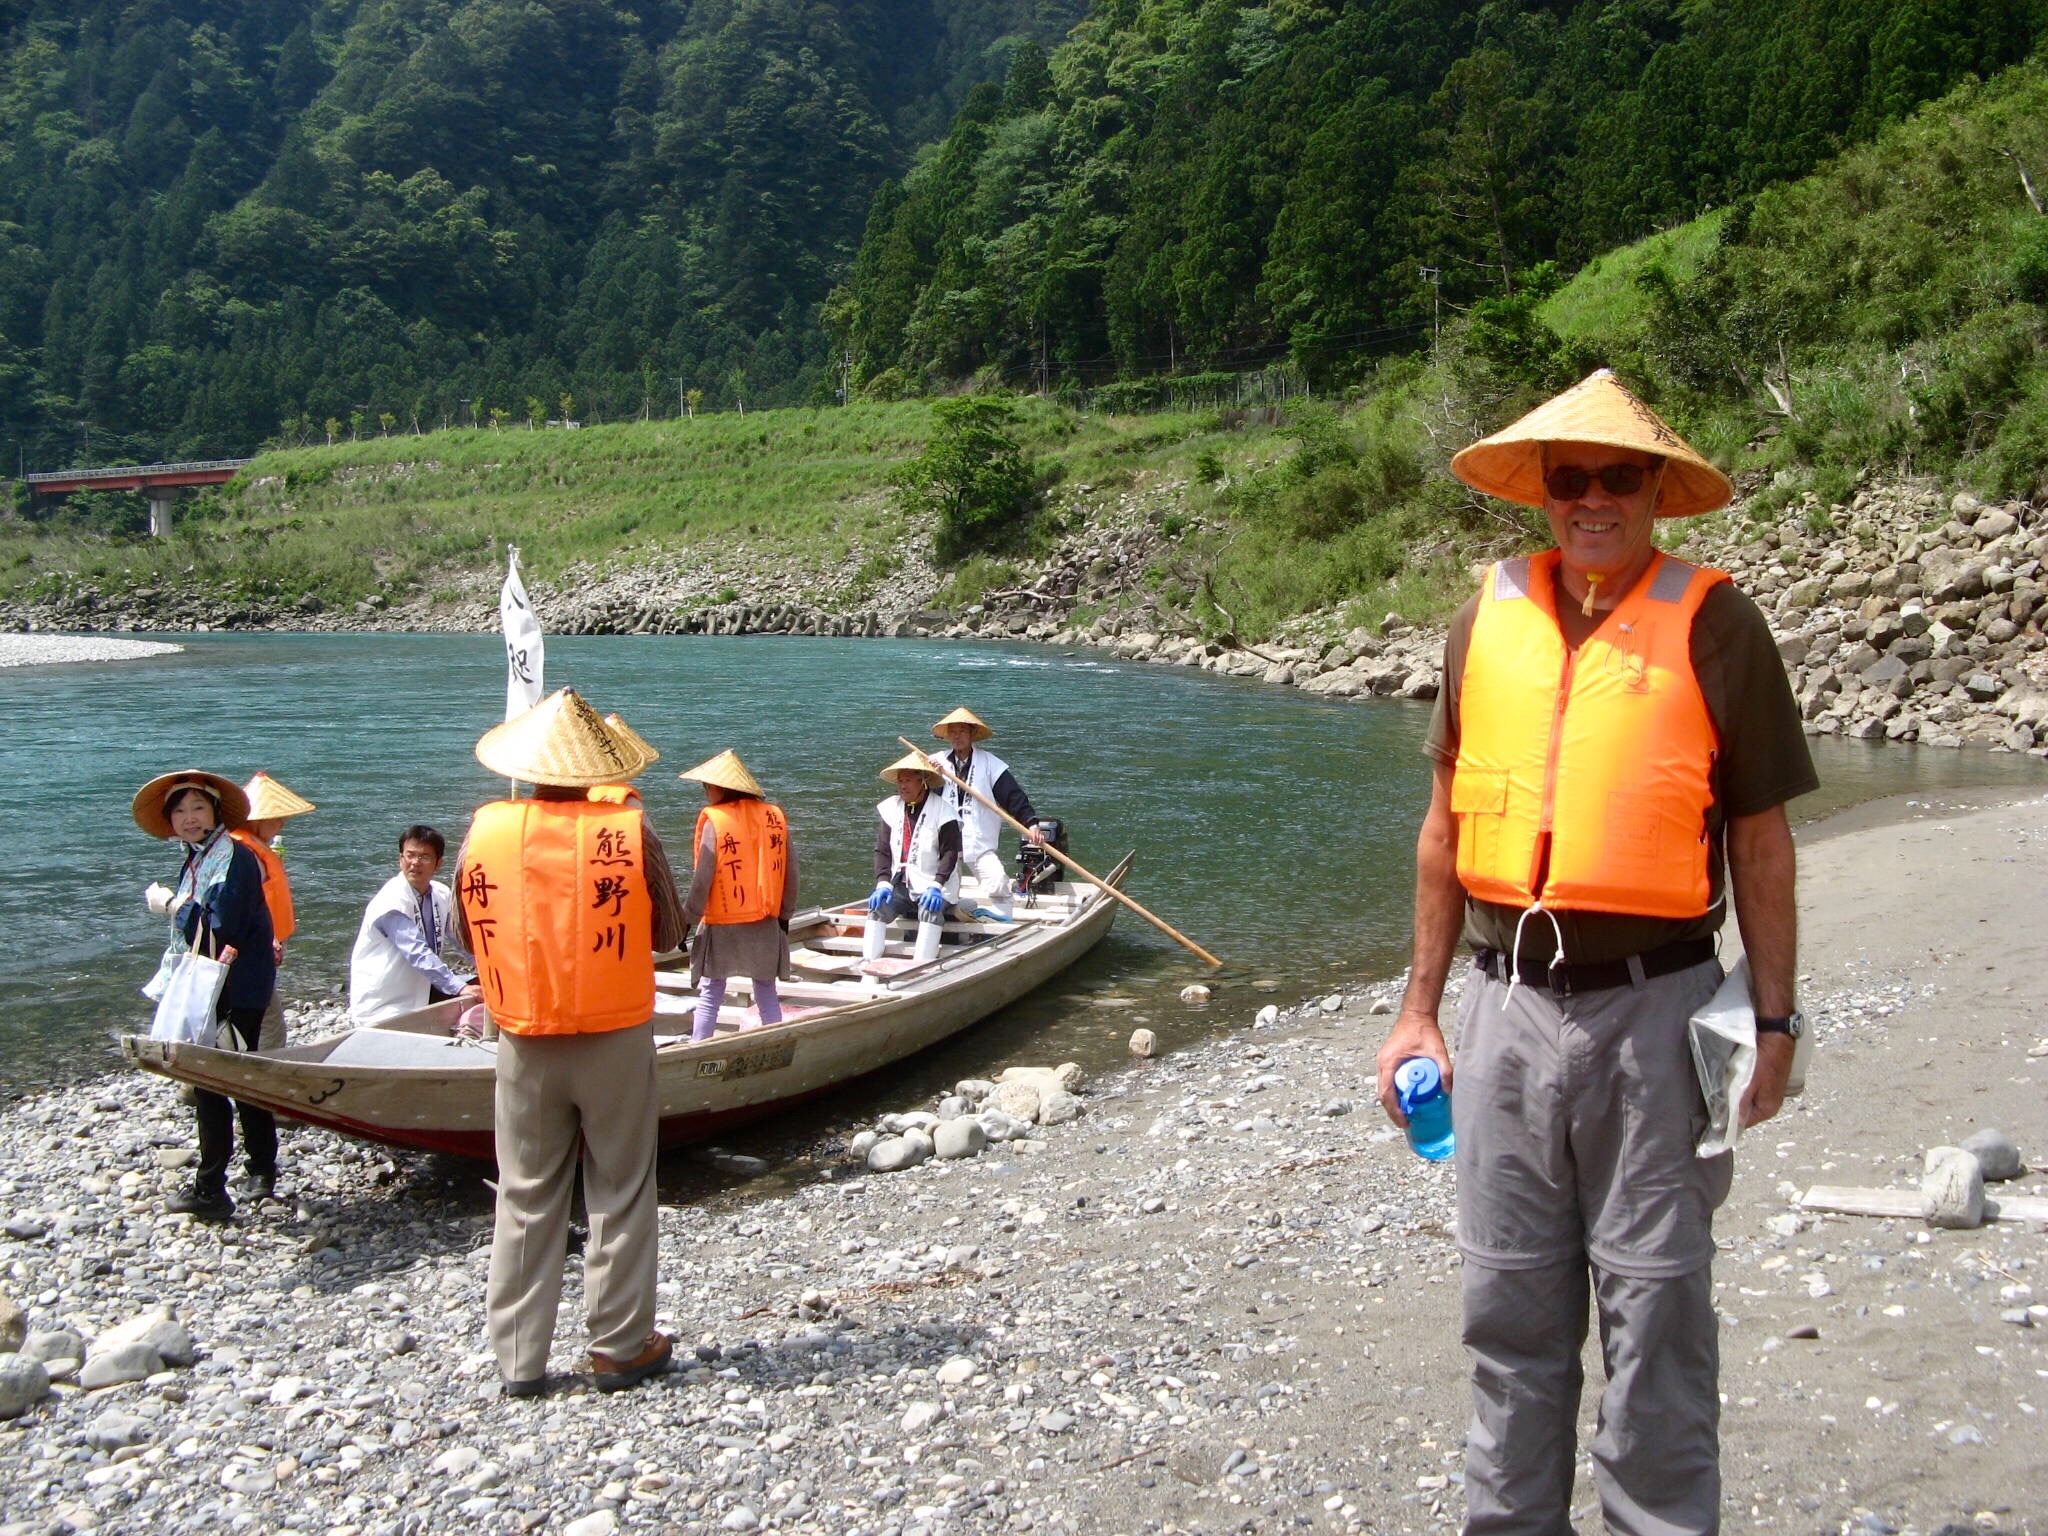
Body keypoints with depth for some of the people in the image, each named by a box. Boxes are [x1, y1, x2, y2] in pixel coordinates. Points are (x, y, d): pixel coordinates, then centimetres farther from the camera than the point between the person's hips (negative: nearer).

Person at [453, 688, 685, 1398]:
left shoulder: (485, 832, -8)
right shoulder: (628, 832, -14)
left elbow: (470, 935, 2)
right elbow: (668, 933, -4)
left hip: (524, 1044, 2)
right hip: (617, 1039, -2)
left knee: (525, 1200, 13)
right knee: (620, 1196, 11)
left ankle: (519, 1358, 19)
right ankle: (620, 1346, 20)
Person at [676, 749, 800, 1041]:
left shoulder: (714, 820, -11)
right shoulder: (775, 817, 1)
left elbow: (702, 878, -11)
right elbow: (790, 872, 6)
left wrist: (687, 919, -1)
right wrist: (785, 915, 17)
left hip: (722, 926, -4)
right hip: (766, 925, 4)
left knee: (709, 997, 4)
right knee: (767, 995, 13)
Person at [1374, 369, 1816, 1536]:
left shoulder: (1715, 627, -4)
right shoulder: (1489, 618, 6)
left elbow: (1760, 841, 0)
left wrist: (1774, 1018, -3)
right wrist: (1421, 1009, 11)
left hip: (1654, 1006, -3)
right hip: (1507, 1003, 4)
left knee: (1656, 1298, 7)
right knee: (1512, 1302, 14)